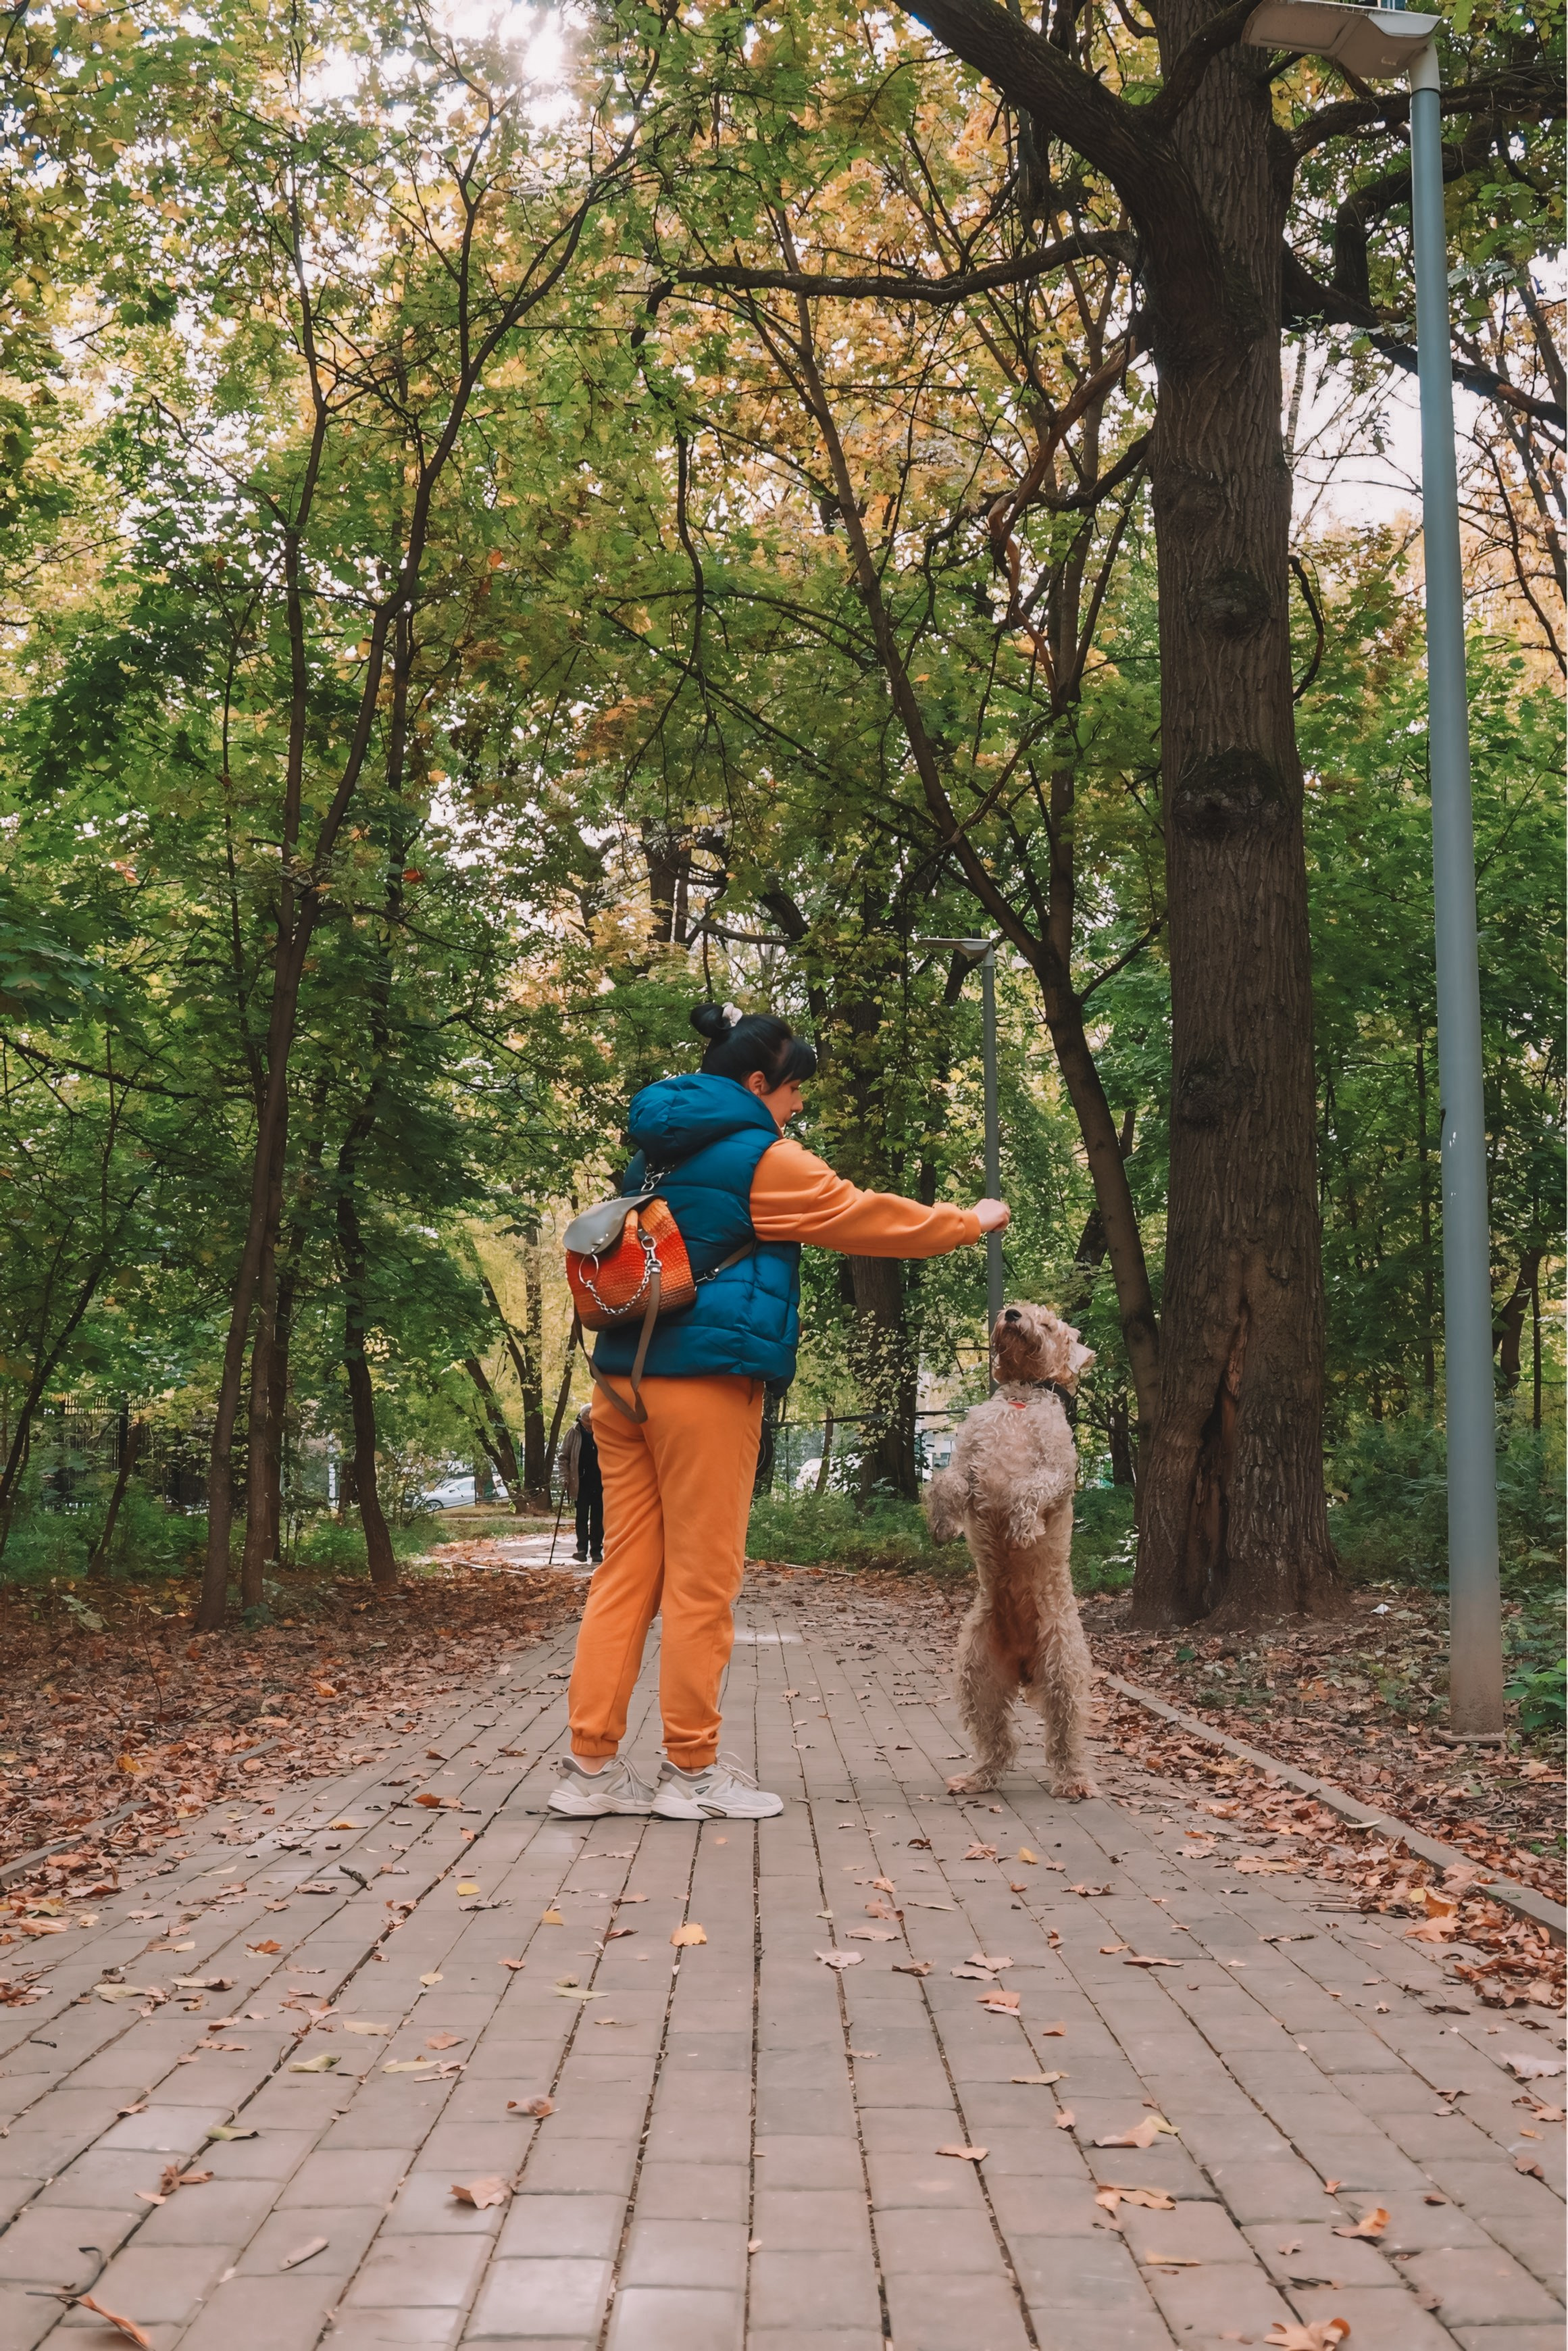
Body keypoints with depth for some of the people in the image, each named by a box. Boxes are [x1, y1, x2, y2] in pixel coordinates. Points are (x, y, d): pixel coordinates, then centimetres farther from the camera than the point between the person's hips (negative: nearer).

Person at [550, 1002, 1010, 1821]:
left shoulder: (656, 1151, 17)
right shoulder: (762, 1158, -6)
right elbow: (867, 1219, 1)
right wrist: (969, 1222, 14)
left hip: (623, 1379, 8)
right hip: (705, 1383, -8)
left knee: (625, 1574, 7)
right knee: (701, 1584, 0)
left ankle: (591, 1764, 7)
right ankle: (692, 1770, 8)